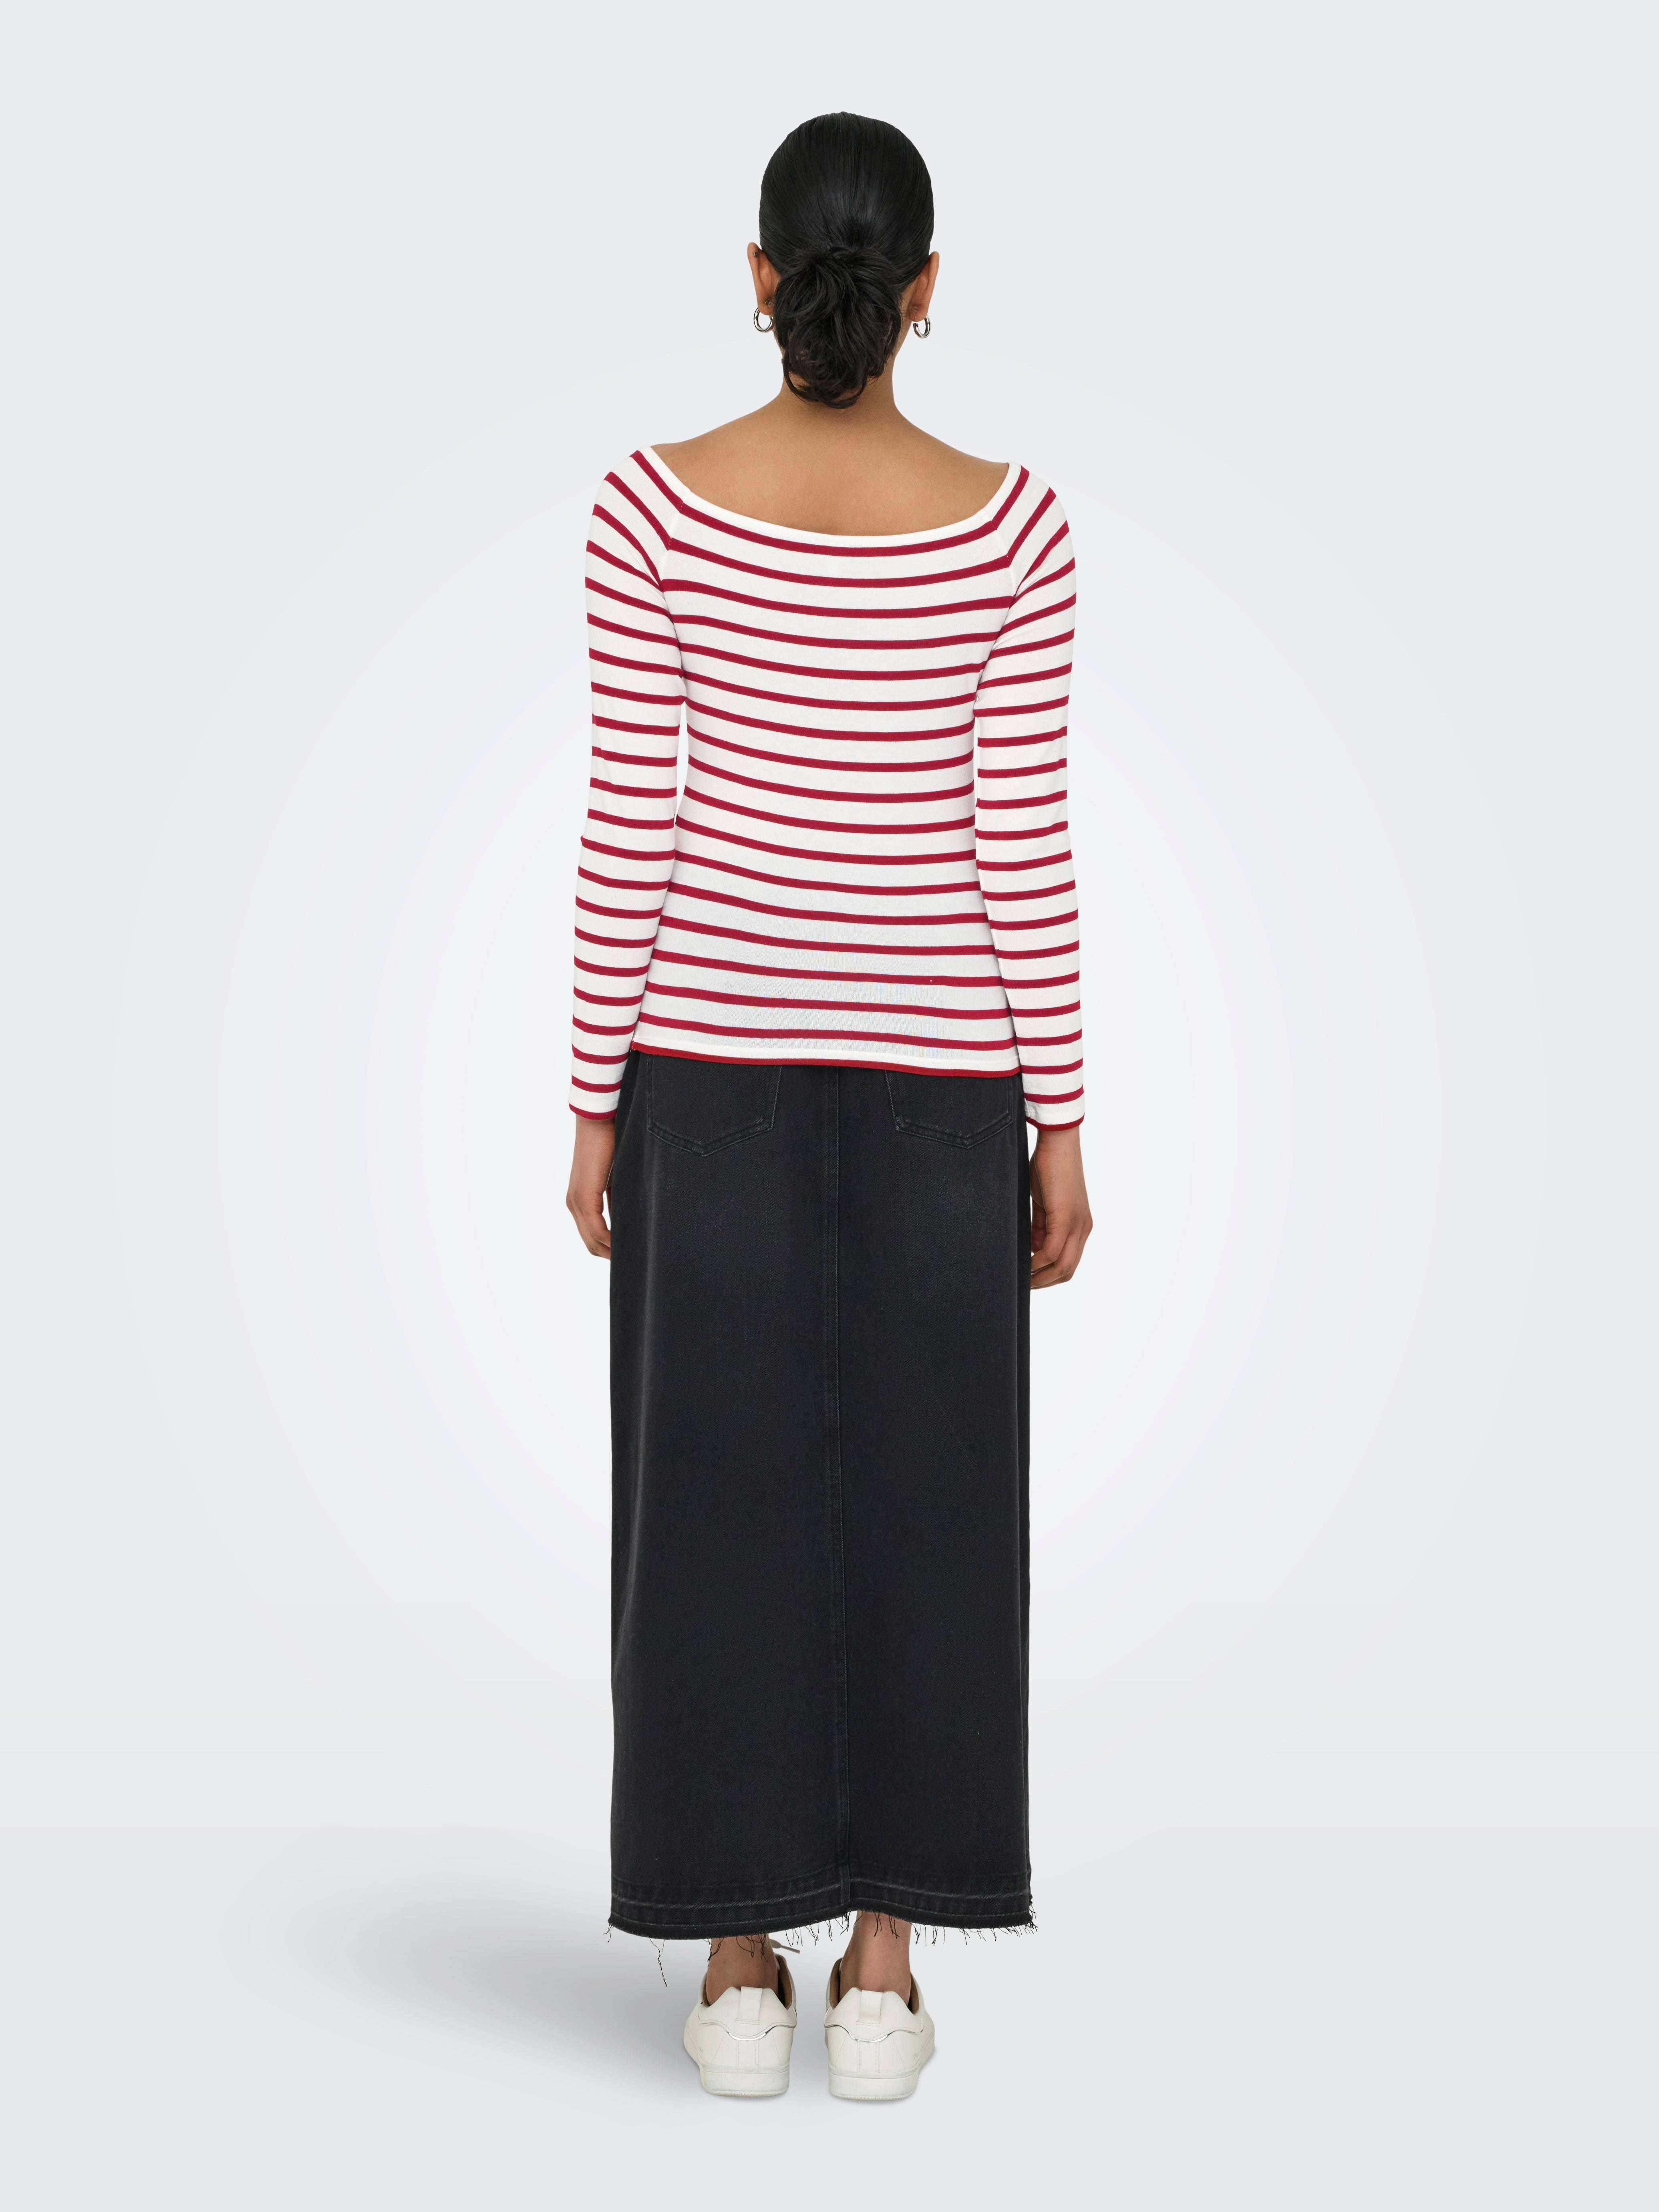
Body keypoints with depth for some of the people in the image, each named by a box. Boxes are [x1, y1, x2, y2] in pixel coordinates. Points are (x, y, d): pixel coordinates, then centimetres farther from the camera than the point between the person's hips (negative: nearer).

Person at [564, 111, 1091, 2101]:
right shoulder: (1007, 524, -7)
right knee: (921, 1511, 9)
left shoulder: (656, 507, -7)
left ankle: (741, 1971, 16)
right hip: (935, 1071, 0)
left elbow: (628, 830, -7)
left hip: (714, 1055, 0)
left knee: (720, 1503, 9)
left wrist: (594, 1098, 2)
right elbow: (1022, 842, -7)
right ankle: (879, 1975, 16)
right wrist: (1058, 1118, 1)